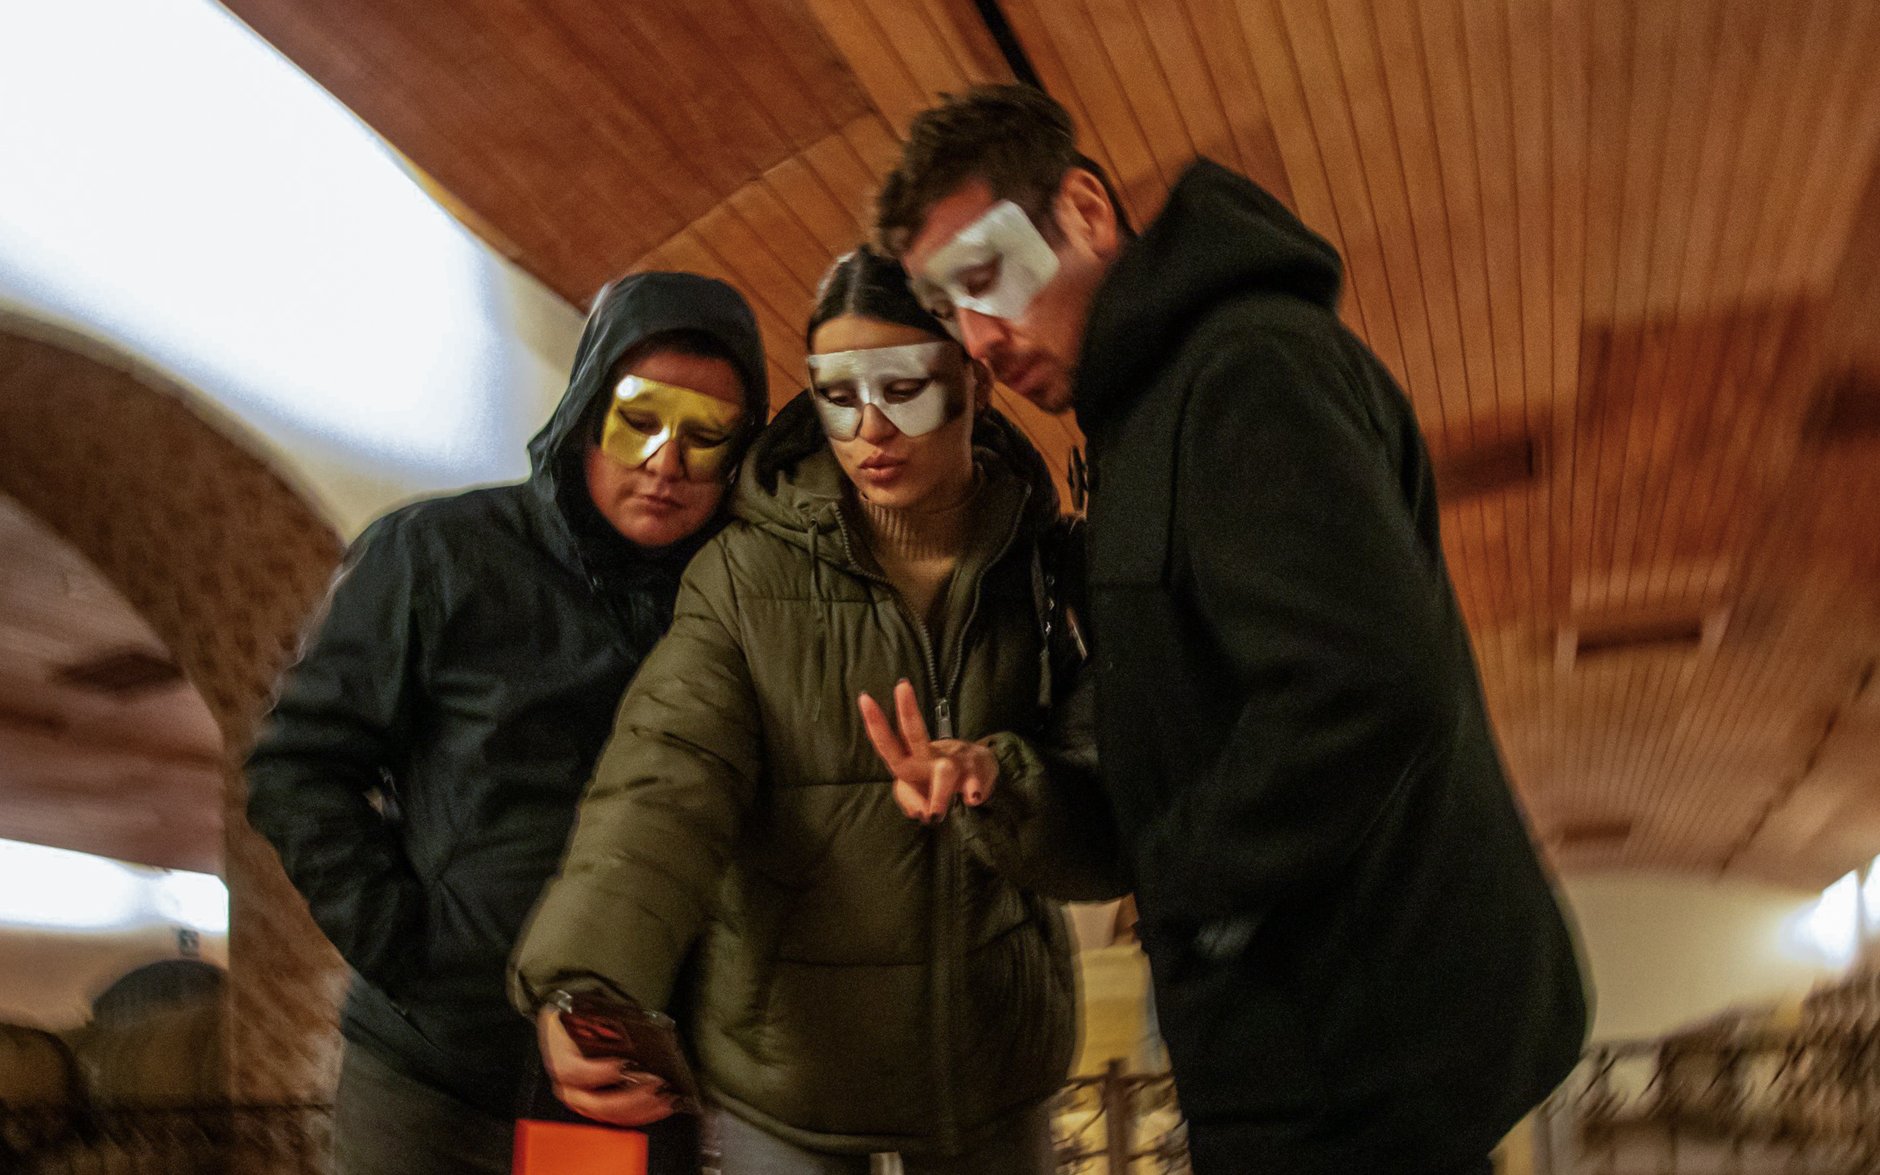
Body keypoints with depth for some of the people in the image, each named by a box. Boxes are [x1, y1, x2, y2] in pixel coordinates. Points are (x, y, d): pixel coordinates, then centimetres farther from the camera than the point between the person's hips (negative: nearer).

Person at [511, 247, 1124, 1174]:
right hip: (782, 1066, -1)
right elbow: (663, 785, -26)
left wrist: (995, 789, -34)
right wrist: (585, 984, -44)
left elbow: (1104, 839, -12)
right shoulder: (746, 575, -13)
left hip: (988, 1061, 2)